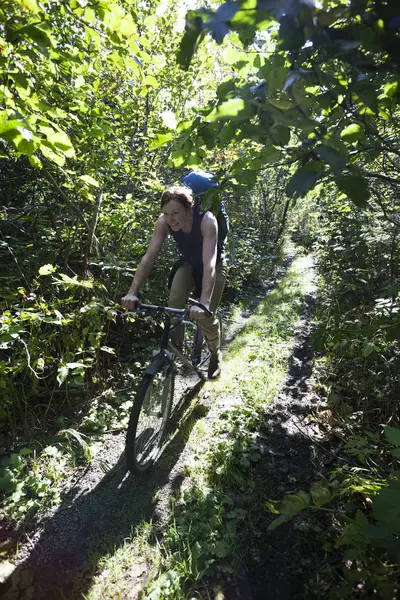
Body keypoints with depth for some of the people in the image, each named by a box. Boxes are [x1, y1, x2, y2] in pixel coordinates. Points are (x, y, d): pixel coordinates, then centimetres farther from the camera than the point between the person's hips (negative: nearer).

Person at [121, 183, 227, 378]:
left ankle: (216, 354, 19)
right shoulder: (163, 222, -25)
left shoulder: (207, 220, -36)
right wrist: (132, 292, -38)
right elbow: (149, 257, -28)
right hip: (188, 263, 3)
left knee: (205, 316, -11)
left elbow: (209, 263, -44)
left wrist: (204, 303, -55)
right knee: (174, 306, -19)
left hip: (214, 265, -3)